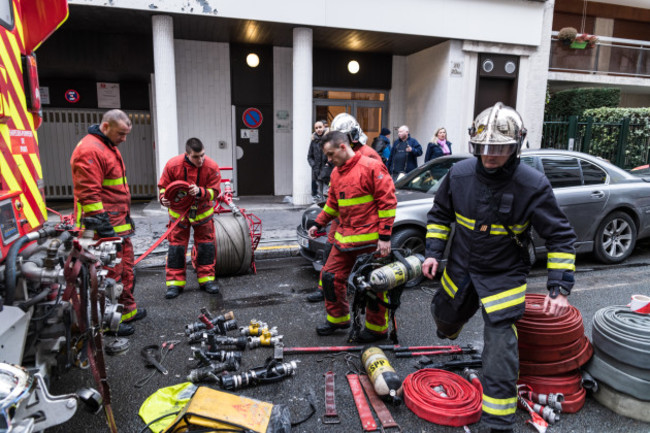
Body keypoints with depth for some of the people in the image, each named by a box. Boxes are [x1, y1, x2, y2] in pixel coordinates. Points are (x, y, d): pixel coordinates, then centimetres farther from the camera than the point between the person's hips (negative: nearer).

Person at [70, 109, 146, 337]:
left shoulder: (109, 147, 17)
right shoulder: (90, 150, -16)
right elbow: (88, 194, -22)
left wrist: (127, 217, 24)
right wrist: (103, 227, -23)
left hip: (119, 224, 11)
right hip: (106, 226, -10)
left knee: (126, 266, 17)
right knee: (111, 273, -4)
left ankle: (128, 310, 30)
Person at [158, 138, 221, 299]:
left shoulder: (212, 167, -17)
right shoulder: (172, 165, -17)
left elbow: (214, 191, -15)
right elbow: (163, 185, -4)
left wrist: (200, 191, -34)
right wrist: (164, 198, -24)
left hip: (202, 212, 1)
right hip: (178, 211, 0)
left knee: (206, 245, 4)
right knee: (176, 245, 1)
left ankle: (206, 279, 17)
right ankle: (175, 283, 11)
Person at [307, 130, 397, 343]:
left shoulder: (371, 167, -12)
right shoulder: (336, 173, 12)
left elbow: (387, 201, -14)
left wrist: (385, 236, -16)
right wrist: (318, 224, 15)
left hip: (370, 239, -8)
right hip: (345, 237, 8)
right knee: (330, 277, 11)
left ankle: (377, 329, 22)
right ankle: (338, 318, 31)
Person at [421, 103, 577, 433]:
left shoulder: (533, 185, -19)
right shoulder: (460, 174, -9)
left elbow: (560, 237, -12)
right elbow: (440, 214, 6)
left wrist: (560, 287, -18)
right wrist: (434, 252, -3)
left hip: (503, 278, -4)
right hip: (460, 269, 4)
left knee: (500, 350, -6)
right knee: (445, 318, 25)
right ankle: (448, 335, 64)